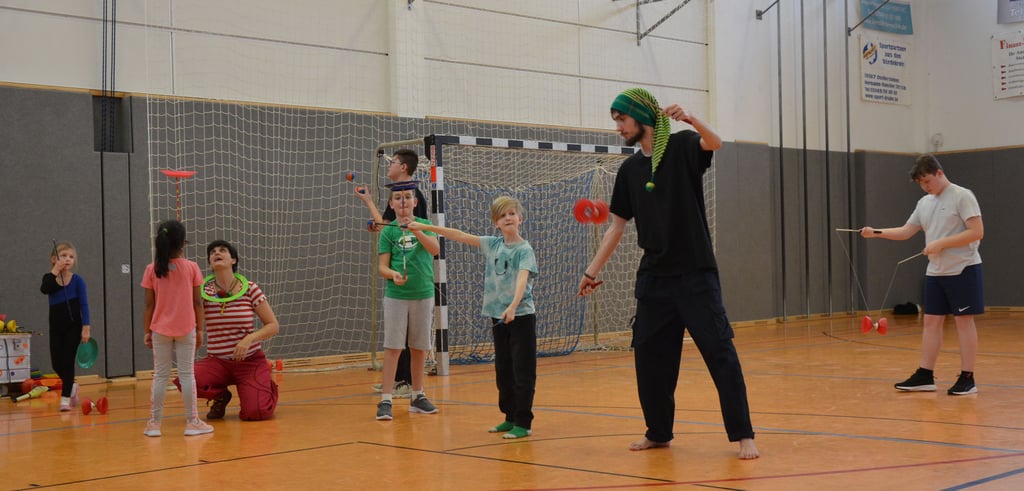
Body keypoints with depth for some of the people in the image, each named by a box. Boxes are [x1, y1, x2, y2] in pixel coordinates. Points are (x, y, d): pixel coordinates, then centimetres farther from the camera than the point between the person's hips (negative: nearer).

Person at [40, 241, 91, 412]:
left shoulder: (77, 280, -5)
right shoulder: (49, 279, 1)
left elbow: (84, 305, -9)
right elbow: (44, 290, -23)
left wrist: (86, 327, -15)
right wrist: (54, 272, -24)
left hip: (73, 327, -3)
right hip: (56, 327, 3)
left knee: (67, 362, -6)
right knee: (57, 364, 6)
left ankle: (66, 397, 1)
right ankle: (72, 387, 33)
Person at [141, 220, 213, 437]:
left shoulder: (152, 270, -3)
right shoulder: (191, 267, -6)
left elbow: (149, 305, -2)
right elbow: (197, 302, -3)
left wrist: (147, 331, 7)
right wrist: (200, 329, 5)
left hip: (160, 330, 1)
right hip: (186, 329, -1)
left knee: (160, 375, 8)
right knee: (187, 374, 4)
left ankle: (154, 422, 10)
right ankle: (192, 421, 7)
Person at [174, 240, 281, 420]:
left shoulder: (250, 289, -6)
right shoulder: (203, 292, -2)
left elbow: (273, 326, -5)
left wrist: (249, 338, -20)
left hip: (250, 361, -2)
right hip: (216, 362, 2)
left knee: (255, 413, -21)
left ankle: (266, 387, 18)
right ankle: (220, 395, 6)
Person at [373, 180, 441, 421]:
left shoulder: (424, 224, 1)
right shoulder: (388, 231, -1)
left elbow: (435, 249, -16)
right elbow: (382, 267, -4)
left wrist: (416, 230, -29)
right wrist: (394, 274, -25)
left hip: (423, 294, 1)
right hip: (396, 295, -1)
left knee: (419, 347, 10)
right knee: (392, 346, -4)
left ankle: (417, 396, 22)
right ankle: (385, 399, -2)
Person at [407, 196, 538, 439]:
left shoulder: (524, 250, -9)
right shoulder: (492, 245, 8)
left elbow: (522, 279, -25)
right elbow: (460, 235, 12)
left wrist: (513, 306, -41)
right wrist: (425, 227, 9)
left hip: (521, 316, -6)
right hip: (498, 317, 6)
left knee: (523, 373, -3)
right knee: (503, 371, 12)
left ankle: (523, 423, 2)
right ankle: (510, 418, 23)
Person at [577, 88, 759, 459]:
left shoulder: (681, 146, -3)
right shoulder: (629, 169, 10)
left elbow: (715, 143, -26)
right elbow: (617, 226, 14)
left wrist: (691, 120, -46)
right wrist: (592, 270, 11)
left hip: (695, 274, -5)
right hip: (653, 277, 6)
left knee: (720, 352, -7)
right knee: (649, 358, 7)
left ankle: (743, 435, -1)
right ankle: (659, 433, 21)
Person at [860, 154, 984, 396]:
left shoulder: (962, 196, -10)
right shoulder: (924, 203, 11)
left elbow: (977, 232, -18)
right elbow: (906, 232, 13)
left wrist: (940, 243, -21)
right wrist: (876, 233, -2)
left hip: (963, 269, -7)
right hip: (935, 272, 7)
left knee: (963, 321, -3)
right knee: (931, 321, 6)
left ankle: (967, 379, 3)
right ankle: (925, 376, 11)